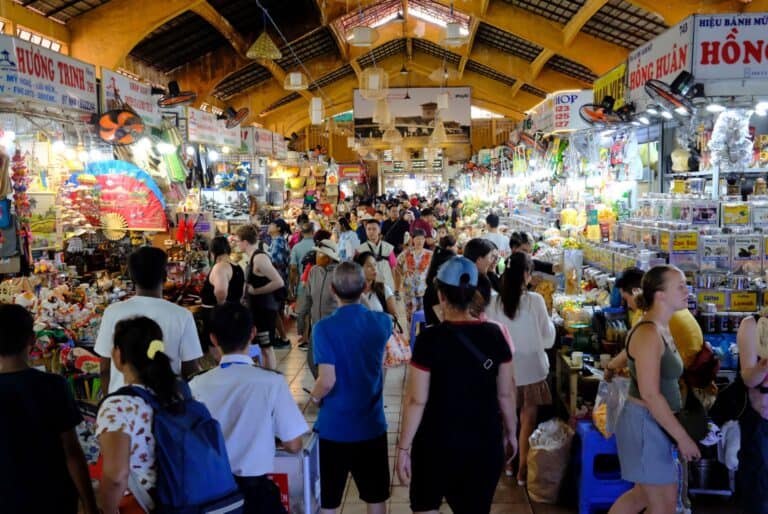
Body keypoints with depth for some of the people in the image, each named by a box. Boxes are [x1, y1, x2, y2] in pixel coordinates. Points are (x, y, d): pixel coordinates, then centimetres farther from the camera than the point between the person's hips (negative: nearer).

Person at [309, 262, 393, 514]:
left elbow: (327, 381, -19)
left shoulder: (324, 328, -17)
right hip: (372, 425, 3)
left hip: (334, 428, -3)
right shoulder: (382, 322, -3)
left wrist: (314, 397, 0)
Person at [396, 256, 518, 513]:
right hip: (485, 445, 3)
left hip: (437, 444, -3)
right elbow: (506, 393, 2)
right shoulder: (494, 335, -5)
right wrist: (511, 432, 17)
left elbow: (417, 400, -14)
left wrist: (404, 447, -5)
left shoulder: (431, 339, -16)